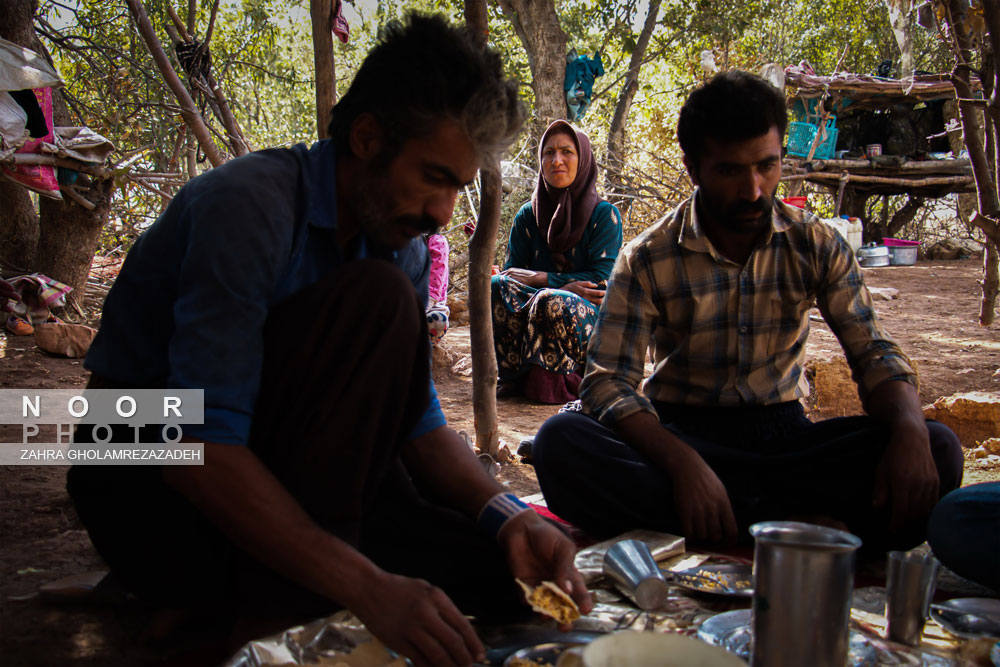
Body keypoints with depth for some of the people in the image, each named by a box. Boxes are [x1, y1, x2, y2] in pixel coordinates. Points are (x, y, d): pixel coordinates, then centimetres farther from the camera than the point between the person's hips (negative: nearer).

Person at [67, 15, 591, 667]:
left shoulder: (404, 246, 1)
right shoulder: (251, 205, -24)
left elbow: (421, 422, 3)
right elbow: (197, 448, -30)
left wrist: (505, 516, -17)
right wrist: (369, 588, -37)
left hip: (289, 477, 7)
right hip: (152, 490, -7)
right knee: (376, 298, -27)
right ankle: (286, 612, -21)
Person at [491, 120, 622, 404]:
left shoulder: (604, 214, -2)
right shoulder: (527, 216, 8)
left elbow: (602, 281, -10)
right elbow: (509, 273, 1)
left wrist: (537, 279, -15)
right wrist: (564, 285, -17)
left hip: (592, 324, -3)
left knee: (550, 302, -35)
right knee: (497, 286, -25)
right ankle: (521, 375, -22)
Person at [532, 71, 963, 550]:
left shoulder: (816, 245, 1)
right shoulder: (647, 260, -6)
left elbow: (873, 353, -1)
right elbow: (609, 383, -14)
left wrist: (910, 431, -24)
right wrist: (683, 462, -33)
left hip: (781, 434, 2)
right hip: (680, 434, -1)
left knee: (938, 451, -23)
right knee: (561, 443, -33)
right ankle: (789, 525, -32)